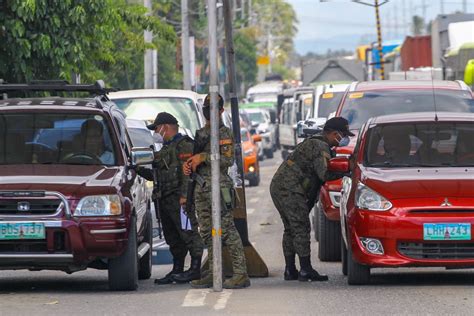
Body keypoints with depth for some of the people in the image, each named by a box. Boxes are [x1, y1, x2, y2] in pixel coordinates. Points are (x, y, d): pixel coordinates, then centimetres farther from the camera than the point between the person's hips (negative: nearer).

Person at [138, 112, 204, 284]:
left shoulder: (183, 145, -6)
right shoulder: (165, 149, 24)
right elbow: (157, 175, 26)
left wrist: (184, 195, -24)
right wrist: (140, 170, 14)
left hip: (179, 198, -10)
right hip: (165, 199, 10)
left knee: (188, 232, -10)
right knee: (172, 237, 10)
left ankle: (195, 269, -10)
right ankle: (177, 270, 14)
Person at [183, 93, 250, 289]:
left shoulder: (224, 133, -5)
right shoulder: (201, 133, 20)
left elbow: (228, 159, -15)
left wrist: (203, 157, -17)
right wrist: (188, 164, 7)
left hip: (218, 186, -9)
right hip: (201, 189, 9)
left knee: (227, 231, -12)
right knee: (207, 233, 8)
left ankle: (241, 274, -13)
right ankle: (214, 274, 12)